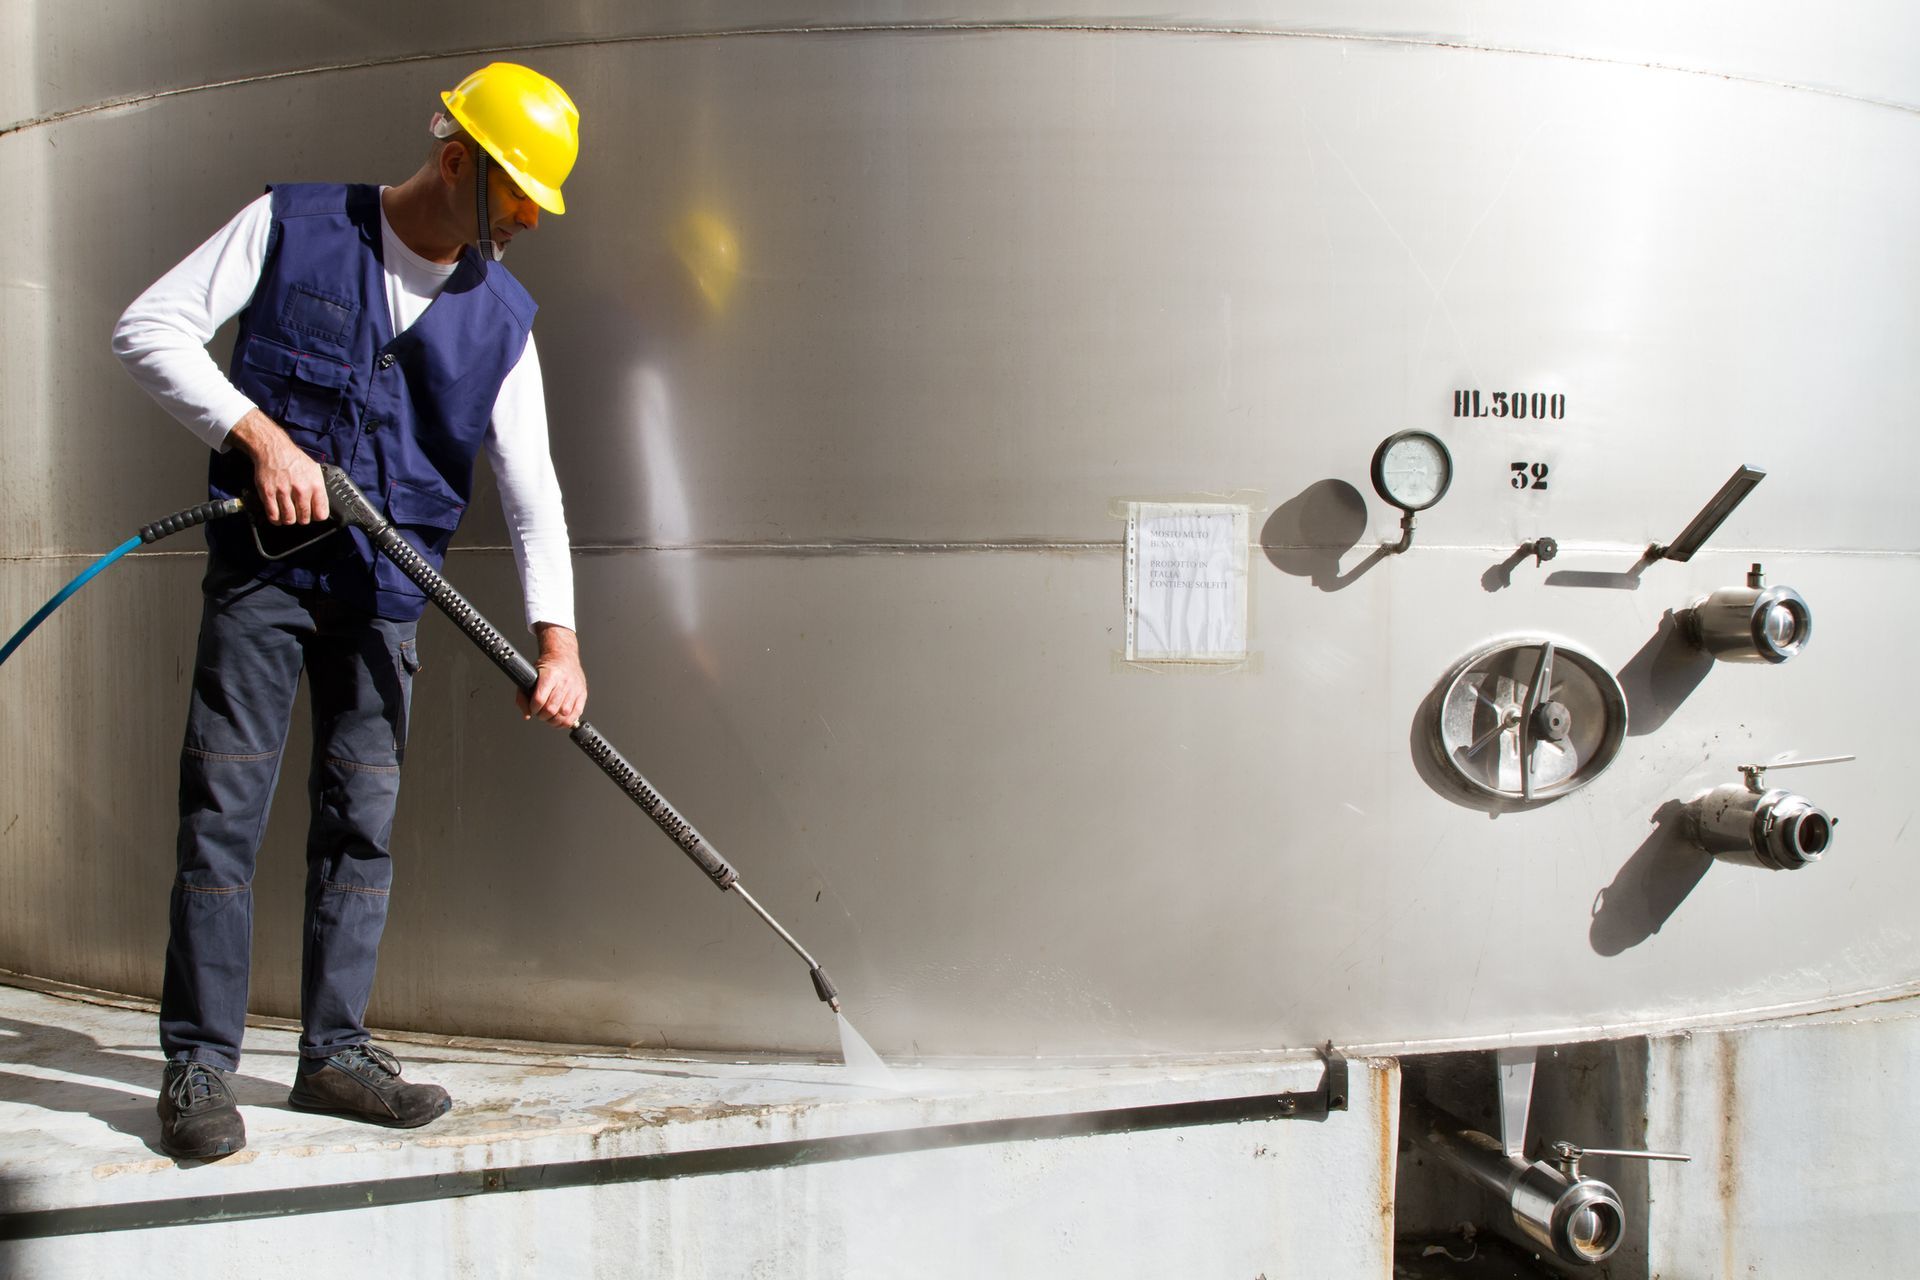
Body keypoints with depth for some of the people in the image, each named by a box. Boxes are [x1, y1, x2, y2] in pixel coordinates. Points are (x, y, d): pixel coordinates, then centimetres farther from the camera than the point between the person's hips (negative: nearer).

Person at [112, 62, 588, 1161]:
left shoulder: (501, 319, 5)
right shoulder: (294, 228, -2)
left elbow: (533, 490, 0)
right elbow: (151, 328, -4)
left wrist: (559, 639, -10)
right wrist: (259, 433, -16)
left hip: (387, 594, 3)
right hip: (263, 568, -3)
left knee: (364, 821, 5)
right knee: (224, 812, -3)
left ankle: (335, 1050, 17)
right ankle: (199, 1064, 6)